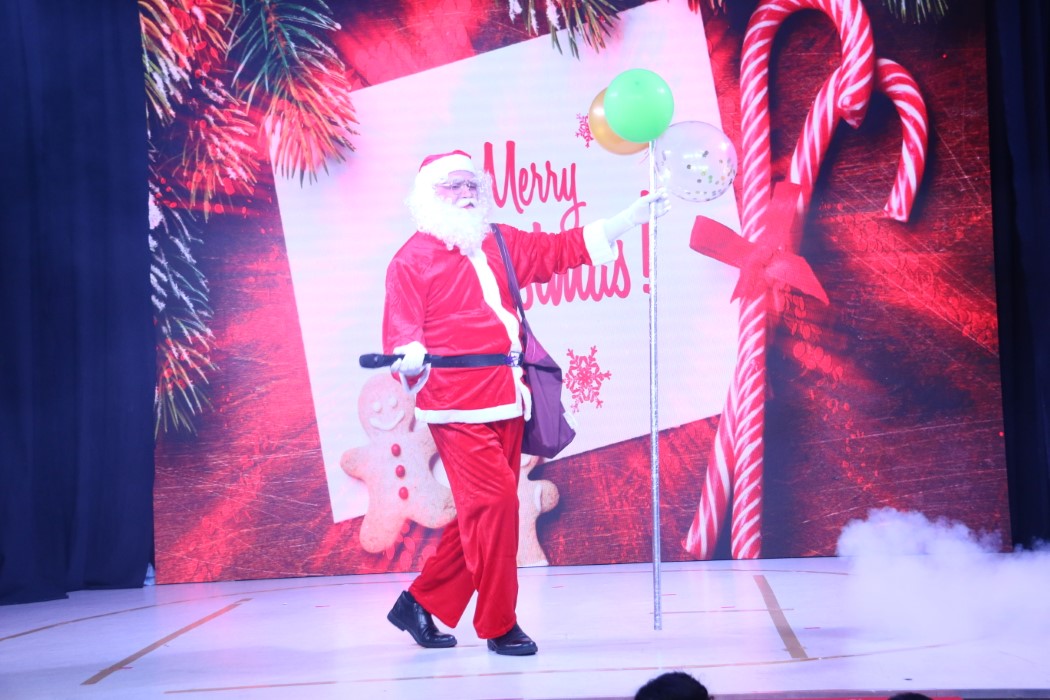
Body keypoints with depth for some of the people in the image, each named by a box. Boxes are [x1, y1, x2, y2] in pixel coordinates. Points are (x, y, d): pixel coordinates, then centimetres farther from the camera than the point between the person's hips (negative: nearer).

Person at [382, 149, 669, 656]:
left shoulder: (501, 244, 16)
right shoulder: (413, 259, -2)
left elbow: (563, 248, 20)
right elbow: (401, 333, -7)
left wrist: (632, 217, 14)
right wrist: (412, 361, -29)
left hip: (506, 404, 7)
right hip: (458, 407, -7)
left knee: (481, 514, 9)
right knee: (494, 504, -11)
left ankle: (421, 603, 22)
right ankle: (499, 625, 2)